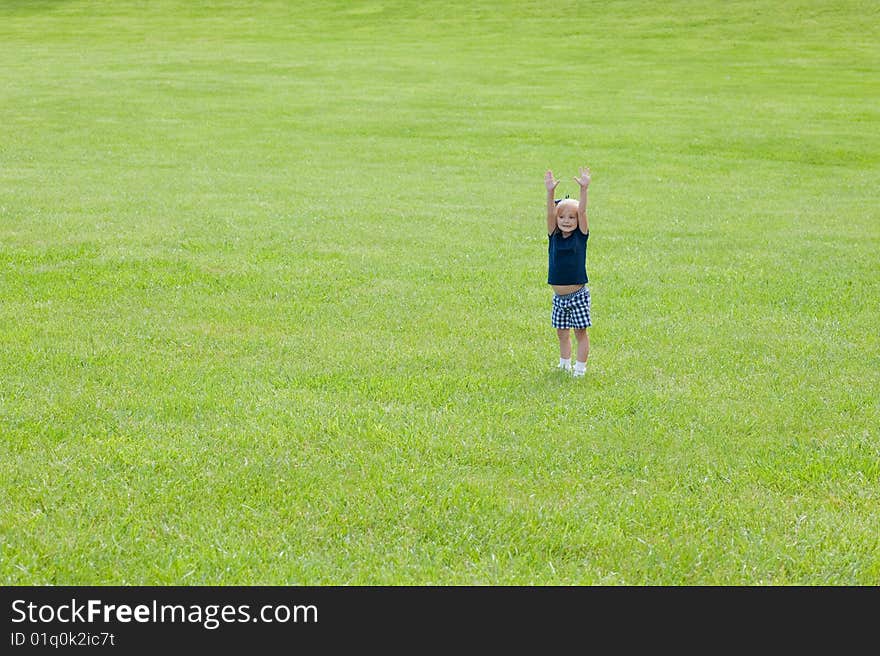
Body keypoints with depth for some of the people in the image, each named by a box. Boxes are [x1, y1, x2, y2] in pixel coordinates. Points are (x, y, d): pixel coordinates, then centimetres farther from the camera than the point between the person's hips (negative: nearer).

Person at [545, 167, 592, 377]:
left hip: (578, 295, -3)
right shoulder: (554, 236, 1)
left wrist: (583, 189, -30)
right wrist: (550, 192, -27)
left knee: (580, 332, 2)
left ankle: (580, 367, 11)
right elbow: (550, 213, -12)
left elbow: (582, 211, -17)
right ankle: (564, 364, 29)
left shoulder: (581, 236, -5)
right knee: (562, 332, 14)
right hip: (559, 296, 3)